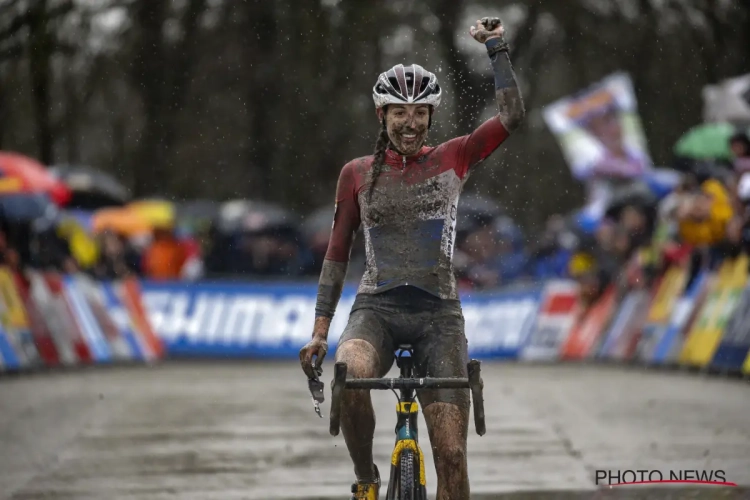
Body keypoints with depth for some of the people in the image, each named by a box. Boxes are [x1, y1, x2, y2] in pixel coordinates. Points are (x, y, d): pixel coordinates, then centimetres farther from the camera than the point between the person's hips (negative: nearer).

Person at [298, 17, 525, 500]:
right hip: (376, 308, 0)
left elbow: (512, 115, -4)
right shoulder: (357, 174, 7)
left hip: (439, 313, 0)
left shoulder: (451, 160, 6)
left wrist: (497, 47, -6)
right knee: (350, 377, -36)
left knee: (452, 455, -8)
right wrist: (320, 330, 5)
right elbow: (338, 253, 11)